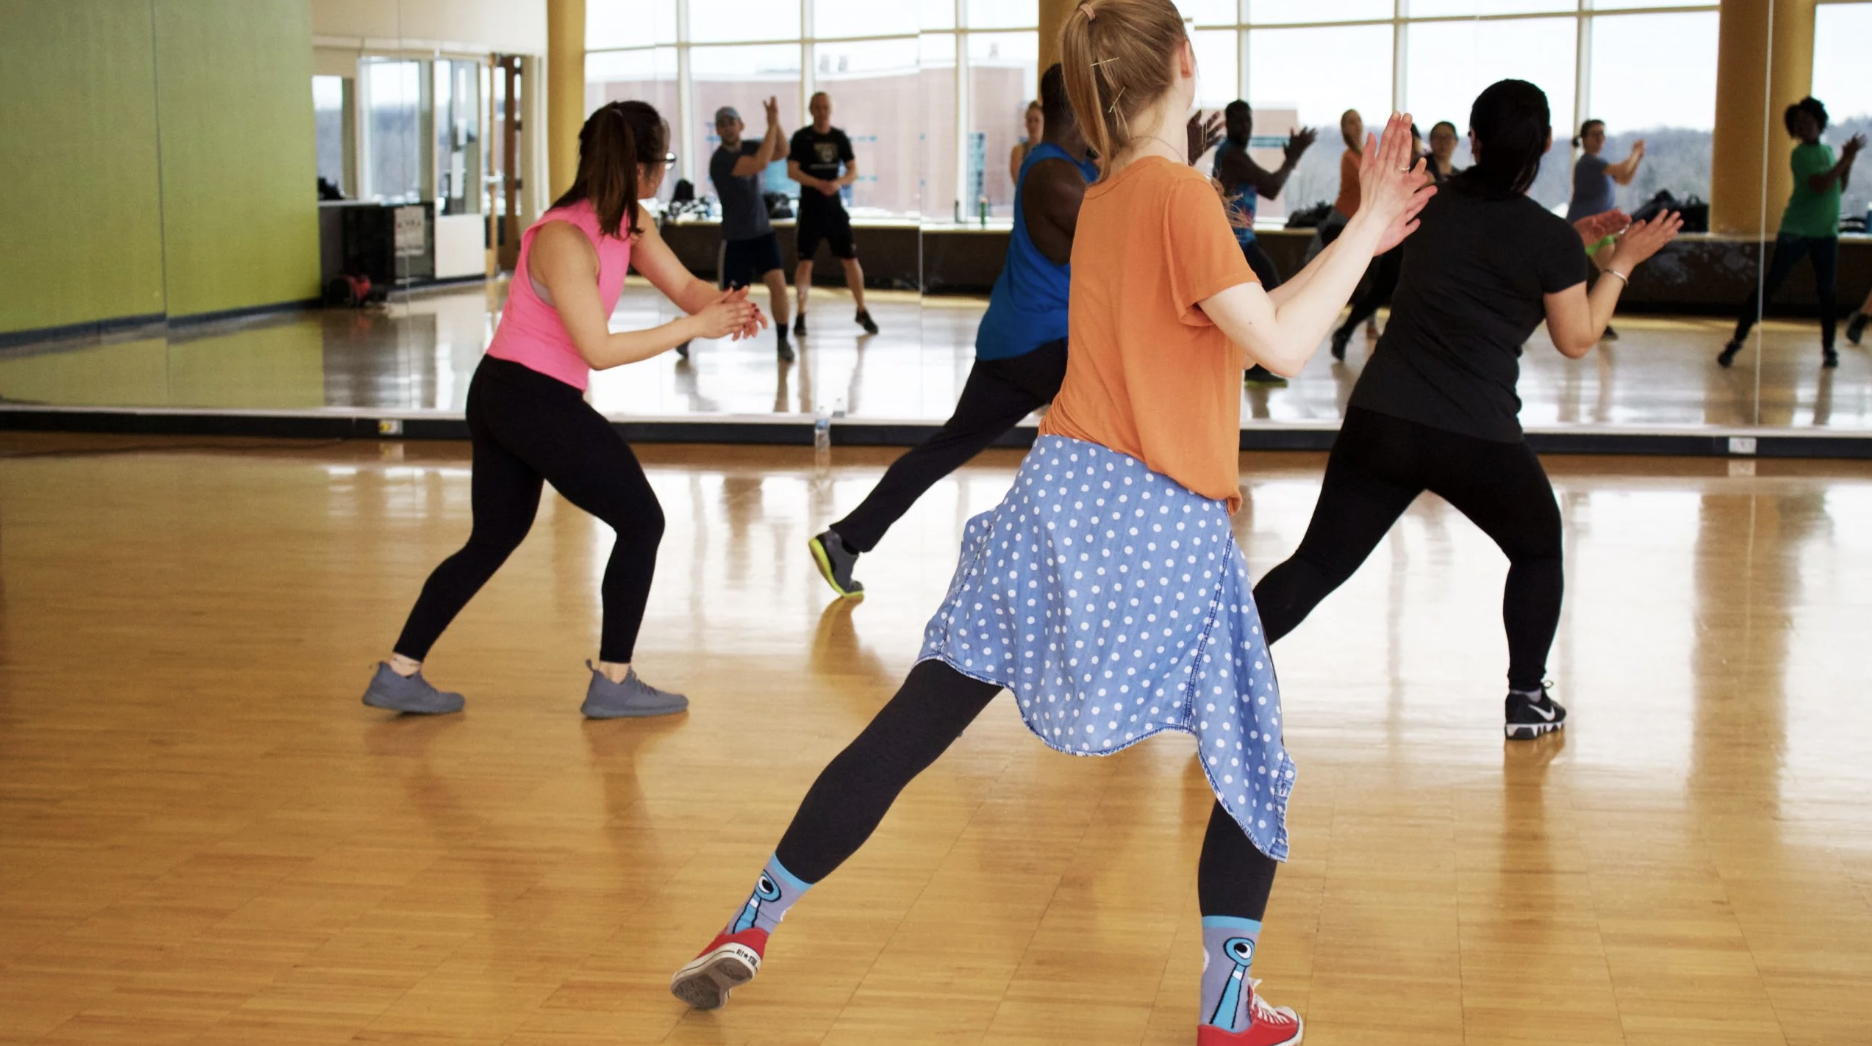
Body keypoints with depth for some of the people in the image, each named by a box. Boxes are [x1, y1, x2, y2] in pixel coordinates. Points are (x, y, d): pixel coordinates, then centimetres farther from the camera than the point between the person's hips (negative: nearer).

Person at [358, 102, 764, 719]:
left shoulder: (628, 223, 3)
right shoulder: (564, 240, -23)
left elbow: (683, 285, 4)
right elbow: (598, 350, -24)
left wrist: (725, 305, -18)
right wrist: (693, 327, -24)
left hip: (502, 395, 9)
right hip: (535, 400, -9)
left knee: (494, 539, 17)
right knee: (641, 522, 2)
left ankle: (398, 673, 19)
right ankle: (612, 683, 9)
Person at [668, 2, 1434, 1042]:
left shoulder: (1103, 198, 15)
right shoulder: (1181, 193, -11)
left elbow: (1246, 326, 19)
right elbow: (1280, 346, -14)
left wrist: (1359, 239, 19)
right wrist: (1365, 233, -5)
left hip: (1061, 493, 7)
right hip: (1165, 530, -6)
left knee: (911, 728, 7)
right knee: (1254, 764, 13)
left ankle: (752, 926, 10)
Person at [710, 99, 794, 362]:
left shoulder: (748, 147, 3)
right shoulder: (721, 159, -19)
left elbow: (781, 151, -8)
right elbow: (760, 164, -31)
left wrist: (776, 121, -21)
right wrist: (772, 125, -28)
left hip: (762, 231, 5)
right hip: (736, 237, -5)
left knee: (777, 282, -13)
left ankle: (782, 340, 2)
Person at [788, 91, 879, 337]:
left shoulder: (840, 137, 5)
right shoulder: (801, 137, -4)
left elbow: (853, 171, 5)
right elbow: (792, 171, -11)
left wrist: (838, 182, -17)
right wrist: (819, 184, -23)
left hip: (834, 206, 3)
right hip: (810, 207, -3)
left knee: (851, 259, 2)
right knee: (805, 261, -3)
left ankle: (862, 312, 14)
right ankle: (801, 315, 7)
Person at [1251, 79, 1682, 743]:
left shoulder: (1436, 205, 8)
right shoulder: (1549, 237, -6)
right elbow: (1576, 341, 6)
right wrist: (1620, 263, 16)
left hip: (1379, 420, 3)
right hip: (1478, 439, -3)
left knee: (1319, 562, 6)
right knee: (1538, 549, 23)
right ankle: (1527, 700, 25)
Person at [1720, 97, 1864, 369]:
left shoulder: (1827, 151, 13)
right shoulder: (1800, 155, -9)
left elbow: (1840, 187, 14)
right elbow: (1821, 186, -21)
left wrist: (1848, 161, 0)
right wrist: (1846, 159, -18)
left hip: (1826, 233, 6)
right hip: (1795, 231, -6)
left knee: (1827, 291, 3)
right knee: (1768, 287, -7)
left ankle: (1828, 348, 13)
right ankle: (1736, 341, -4)